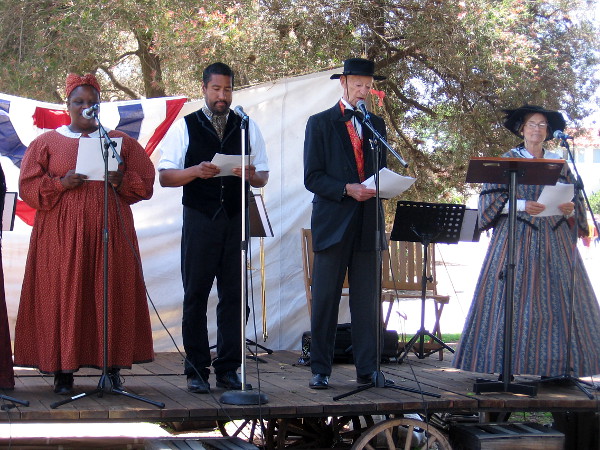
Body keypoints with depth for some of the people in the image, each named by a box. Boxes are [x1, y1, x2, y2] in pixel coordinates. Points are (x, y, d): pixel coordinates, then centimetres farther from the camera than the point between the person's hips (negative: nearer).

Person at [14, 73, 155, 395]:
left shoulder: (120, 141, 14)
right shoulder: (47, 142, 11)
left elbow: (146, 180, 10)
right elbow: (28, 186, 5)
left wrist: (119, 180, -9)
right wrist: (62, 183, -11)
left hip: (110, 230, 1)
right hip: (61, 233, -1)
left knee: (111, 294, -4)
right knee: (63, 295, -6)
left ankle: (113, 366, 1)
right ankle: (63, 370, -3)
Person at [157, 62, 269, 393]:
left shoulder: (247, 127, 12)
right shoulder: (184, 127, 5)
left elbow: (263, 177, 11)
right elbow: (165, 176, -1)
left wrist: (251, 175, -12)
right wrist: (196, 171, -18)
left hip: (237, 221, 2)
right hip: (199, 220, -2)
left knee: (234, 296, 2)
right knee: (195, 296, 0)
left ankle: (228, 369, 9)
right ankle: (196, 371, 6)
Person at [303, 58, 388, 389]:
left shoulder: (376, 125, 17)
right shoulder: (320, 123, 4)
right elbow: (312, 178, -2)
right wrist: (347, 189, -16)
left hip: (368, 223, 4)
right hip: (333, 222, -3)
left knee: (366, 299, 3)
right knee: (325, 299, -2)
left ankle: (367, 368, 8)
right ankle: (320, 370, 3)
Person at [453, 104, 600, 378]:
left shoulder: (558, 163, 15)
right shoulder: (507, 160, 6)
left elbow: (576, 198, 13)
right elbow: (491, 198, -2)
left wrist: (570, 208, -9)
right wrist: (522, 205, -16)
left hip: (555, 240, 3)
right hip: (518, 239, -3)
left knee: (559, 298, -3)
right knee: (514, 298, -9)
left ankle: (556, 365, -1)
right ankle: (505, 362, -7)